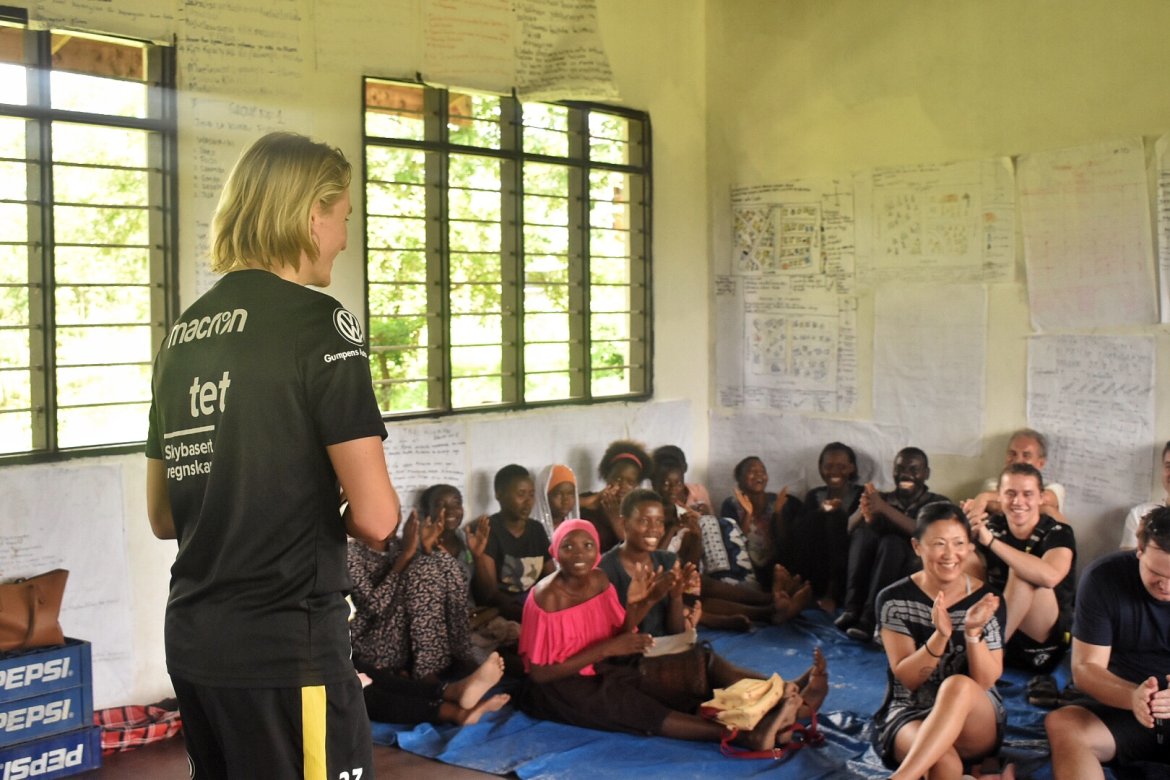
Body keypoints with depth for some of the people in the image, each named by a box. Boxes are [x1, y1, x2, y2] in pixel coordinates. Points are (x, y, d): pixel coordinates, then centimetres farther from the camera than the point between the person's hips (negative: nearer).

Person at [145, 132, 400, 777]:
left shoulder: (183, 333, 9)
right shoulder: (318, 321, -12)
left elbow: (162, 518, 16)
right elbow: (374, 517, -17)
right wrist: (337, 518, 3)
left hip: (191, 644, 8)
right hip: (286, 649, -7)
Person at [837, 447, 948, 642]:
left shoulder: (938, 504, 6)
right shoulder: (882, 499, 13)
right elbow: (847, 531, -3)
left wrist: (884, 508, -27)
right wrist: (864, 511, -26)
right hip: (872, 571, 2)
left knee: (892, 542, -30)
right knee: (864, 532, -23)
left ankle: (869, 619, -40)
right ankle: (852, 609, -33)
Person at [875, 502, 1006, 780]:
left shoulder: (986, 601, -3)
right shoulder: (894, 599, -6)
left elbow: (986, 682, -7)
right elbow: (907, 678, -11)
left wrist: (972, 632, -25)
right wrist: (940, 636, -28)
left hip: (977, 724, 2)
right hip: (910, 714, -2)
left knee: (958, 685, -37)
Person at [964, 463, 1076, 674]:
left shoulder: (1058, 533, -8)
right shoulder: (991, 526, 3)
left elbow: (1049, 576, -32)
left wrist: (991, 541, -36)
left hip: (1045, 646, -3)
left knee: (1021, 574, -27)